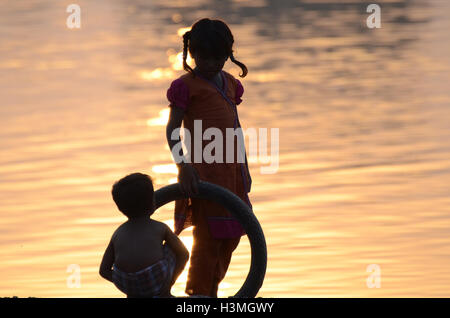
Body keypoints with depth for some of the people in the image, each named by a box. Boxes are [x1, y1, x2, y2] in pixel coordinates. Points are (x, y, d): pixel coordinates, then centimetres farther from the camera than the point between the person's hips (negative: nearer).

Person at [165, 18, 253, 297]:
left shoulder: (229, 83, 13)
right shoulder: (187, 85, -7)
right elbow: (173, 129, -10)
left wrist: (244, 168, 17)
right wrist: (184, 166, -21)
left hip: (229, 167, 7)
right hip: (203, 168, -7)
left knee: (231, 235, 11)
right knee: (208, 236, -7)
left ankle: (211, 290, 24)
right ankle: (197, 295, 2)